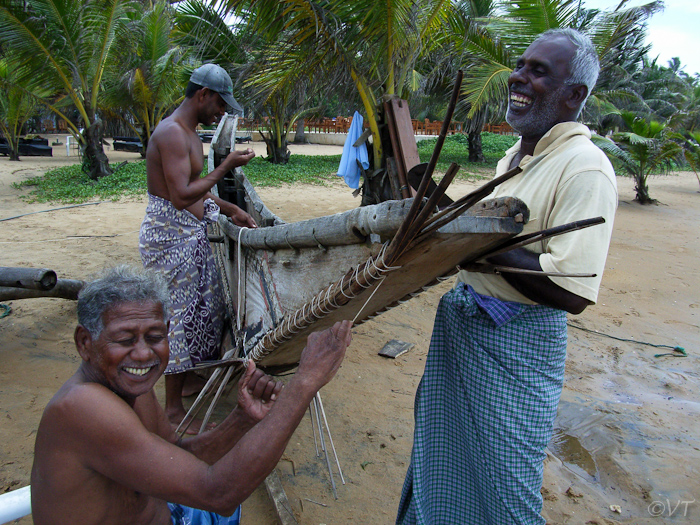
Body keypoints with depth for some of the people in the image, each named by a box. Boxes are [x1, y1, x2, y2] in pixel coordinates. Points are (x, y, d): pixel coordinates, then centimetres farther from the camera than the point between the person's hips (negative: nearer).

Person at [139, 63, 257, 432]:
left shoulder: (189, 133, 15)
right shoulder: (172, 133, -18)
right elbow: (182, 195, -26)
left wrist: (230, 210, 16)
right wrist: (227, 166, -19)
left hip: (192, 235, 10)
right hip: (171, 237, -10)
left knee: (206, 305, 19)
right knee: (180, 315, -1)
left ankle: (188, 377, 39)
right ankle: (173, 407, 14)